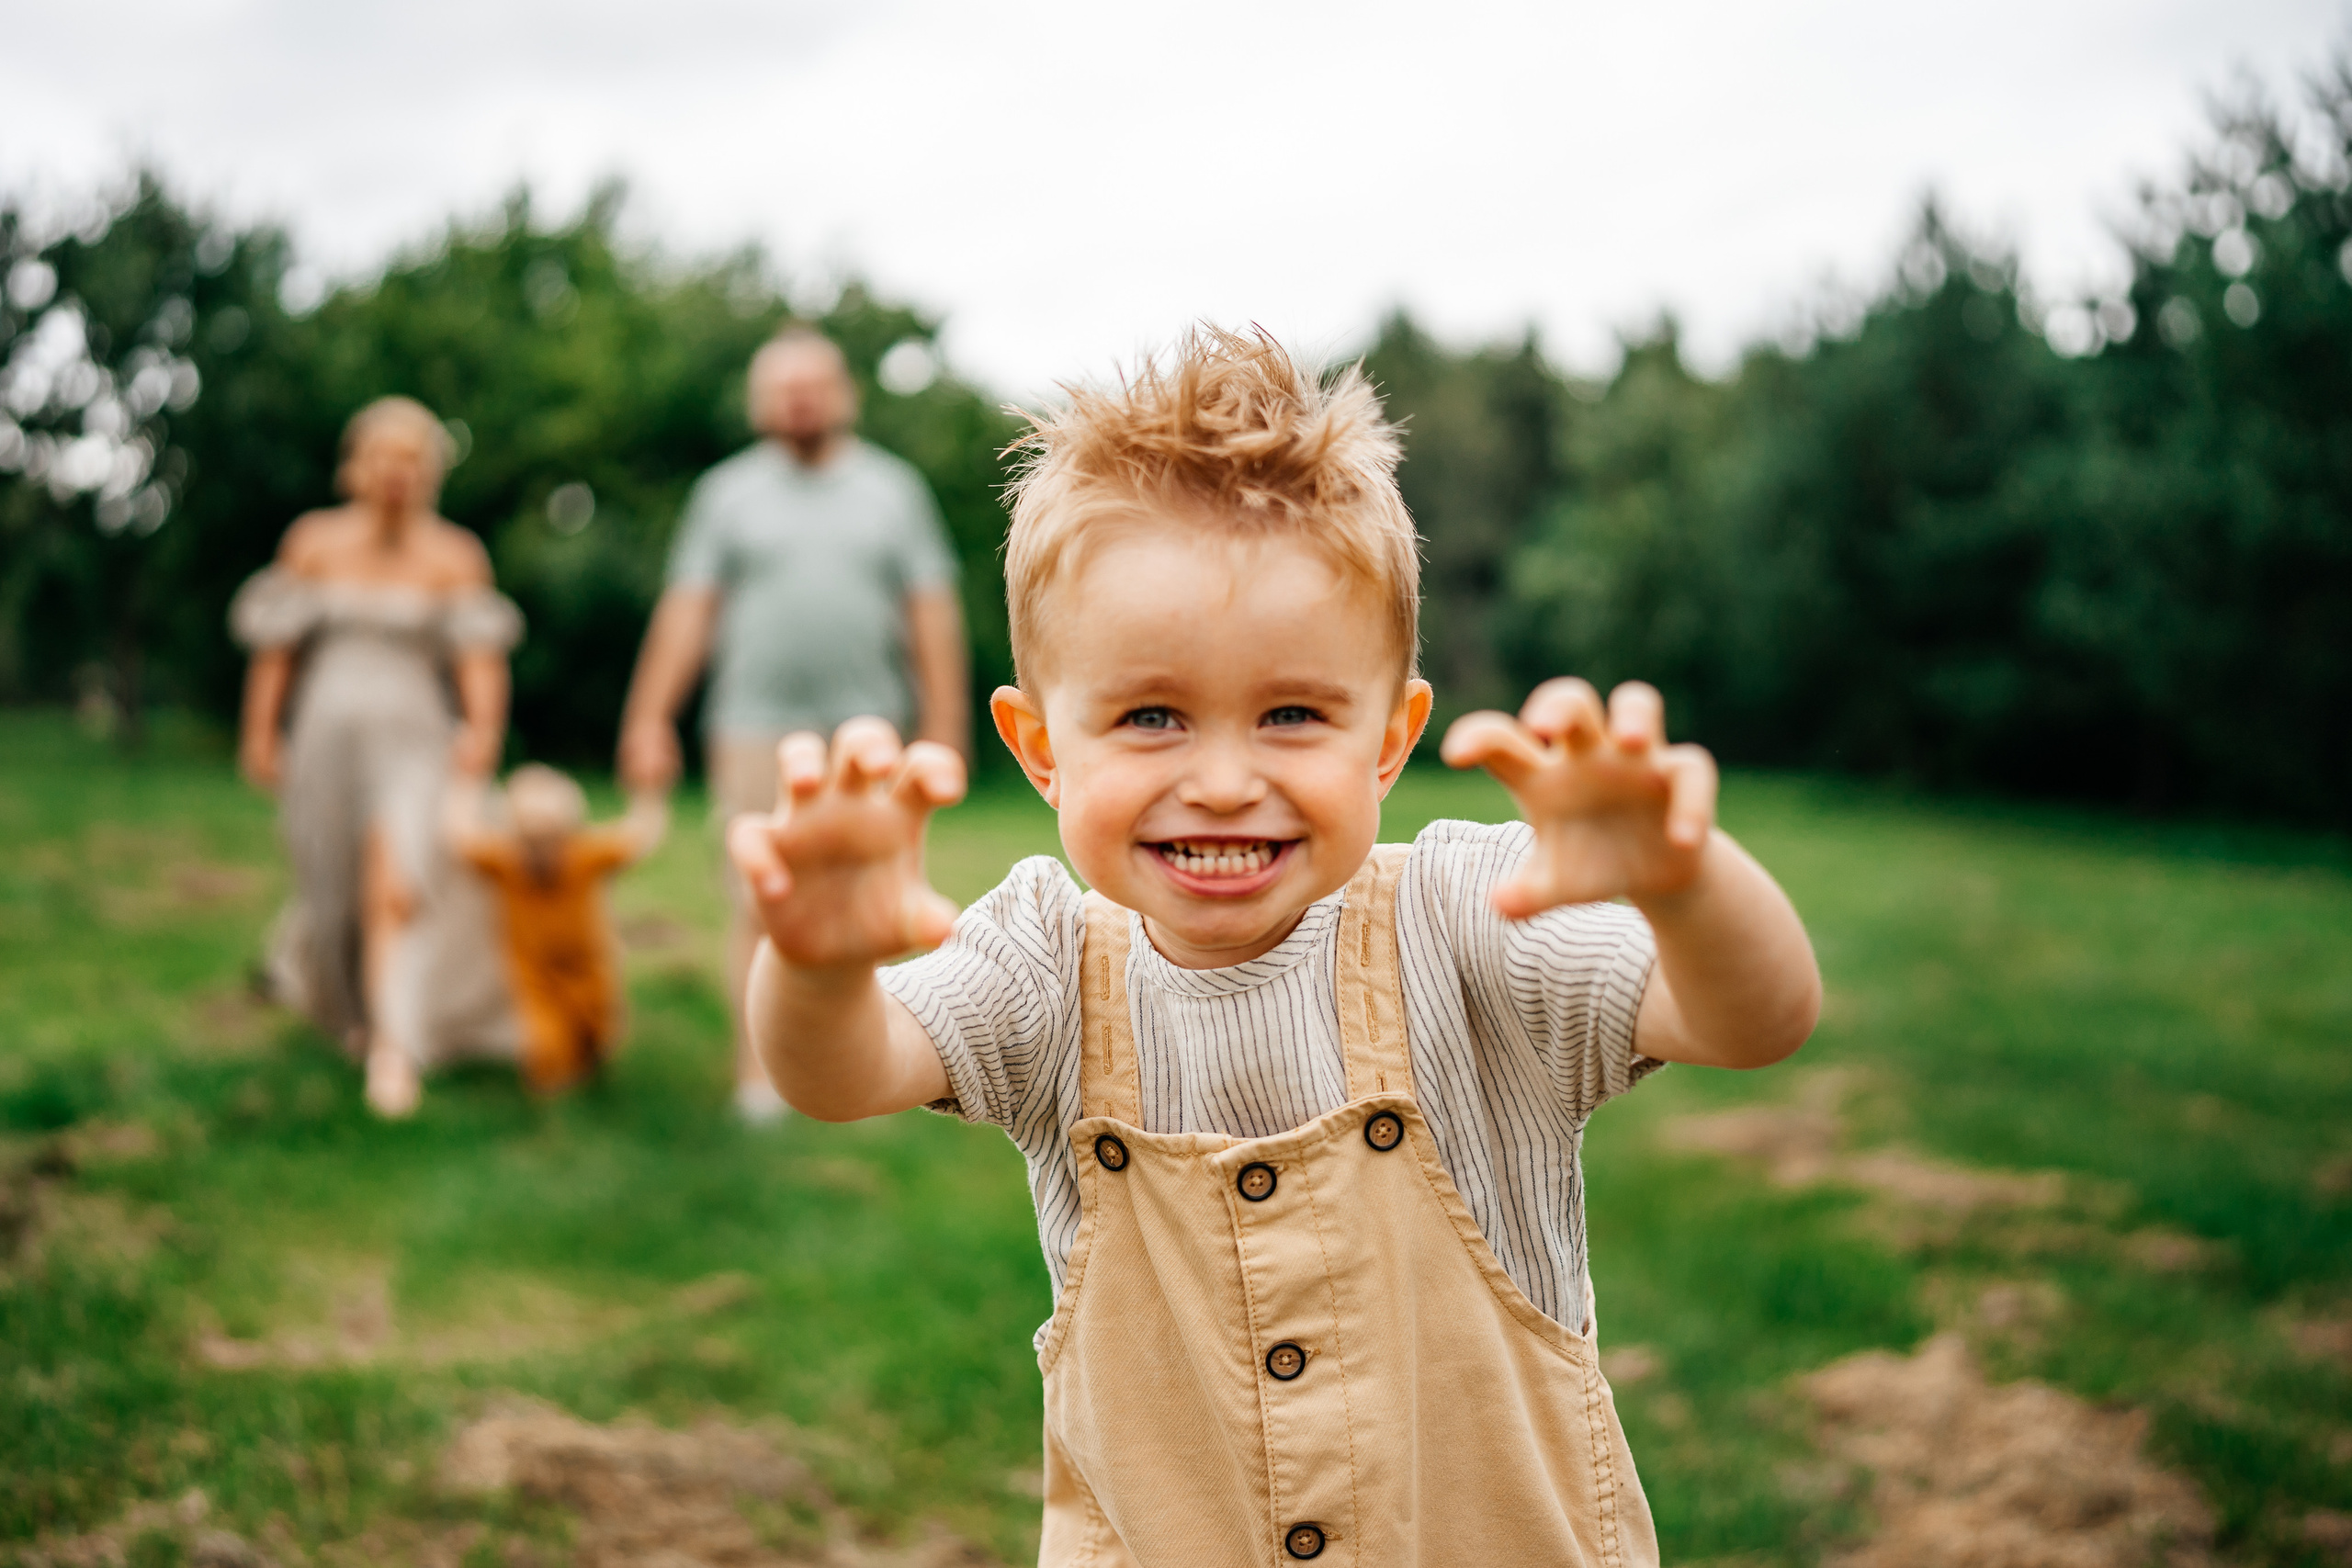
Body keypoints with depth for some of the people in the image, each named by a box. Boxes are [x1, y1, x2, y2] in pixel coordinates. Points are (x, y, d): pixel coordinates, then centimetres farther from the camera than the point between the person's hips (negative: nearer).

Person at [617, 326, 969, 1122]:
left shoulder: (894, 488, 11)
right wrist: (650, 719, -1)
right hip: (757, 728, -1)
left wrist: (945, 725, 0)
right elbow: (685, 611, 6)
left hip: (867, 730, 1)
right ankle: (758, 1068, 3)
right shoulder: (728, 491, 10)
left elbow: (933, 615, 7)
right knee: (762, 904, -3)